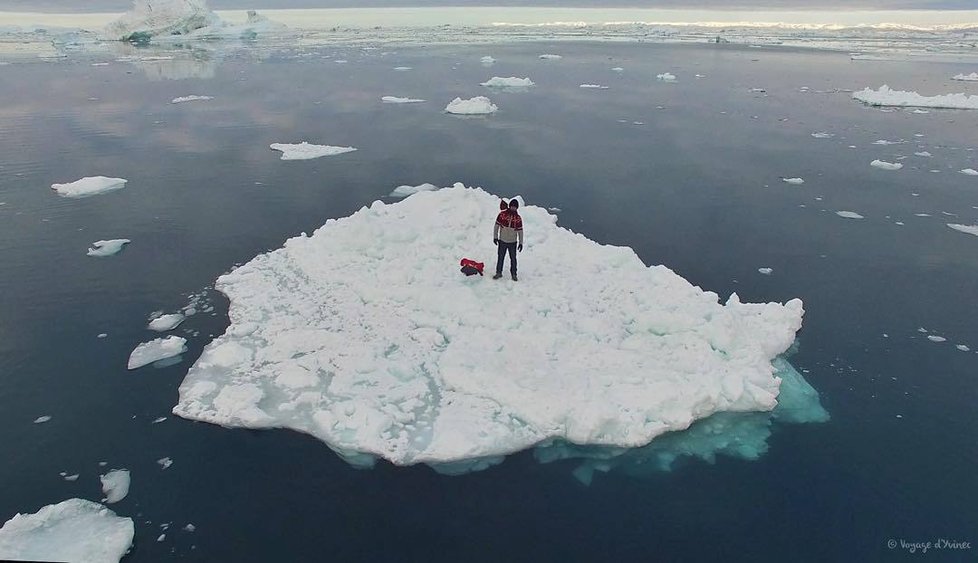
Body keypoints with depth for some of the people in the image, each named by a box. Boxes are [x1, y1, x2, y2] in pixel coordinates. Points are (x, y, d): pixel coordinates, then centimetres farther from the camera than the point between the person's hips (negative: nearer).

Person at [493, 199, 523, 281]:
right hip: (502, 241, 0)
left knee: (513, 259, 7)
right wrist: (495, 237, -3)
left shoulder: (518, 218, -3)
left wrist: (521, 242, 1)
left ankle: (514, 274, 19)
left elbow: (520, 231, 3)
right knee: (500, 257, 10)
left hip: (513, 242, 0)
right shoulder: (502, 214, -6)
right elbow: (496, 225, 1)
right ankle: (499, 273, 24)